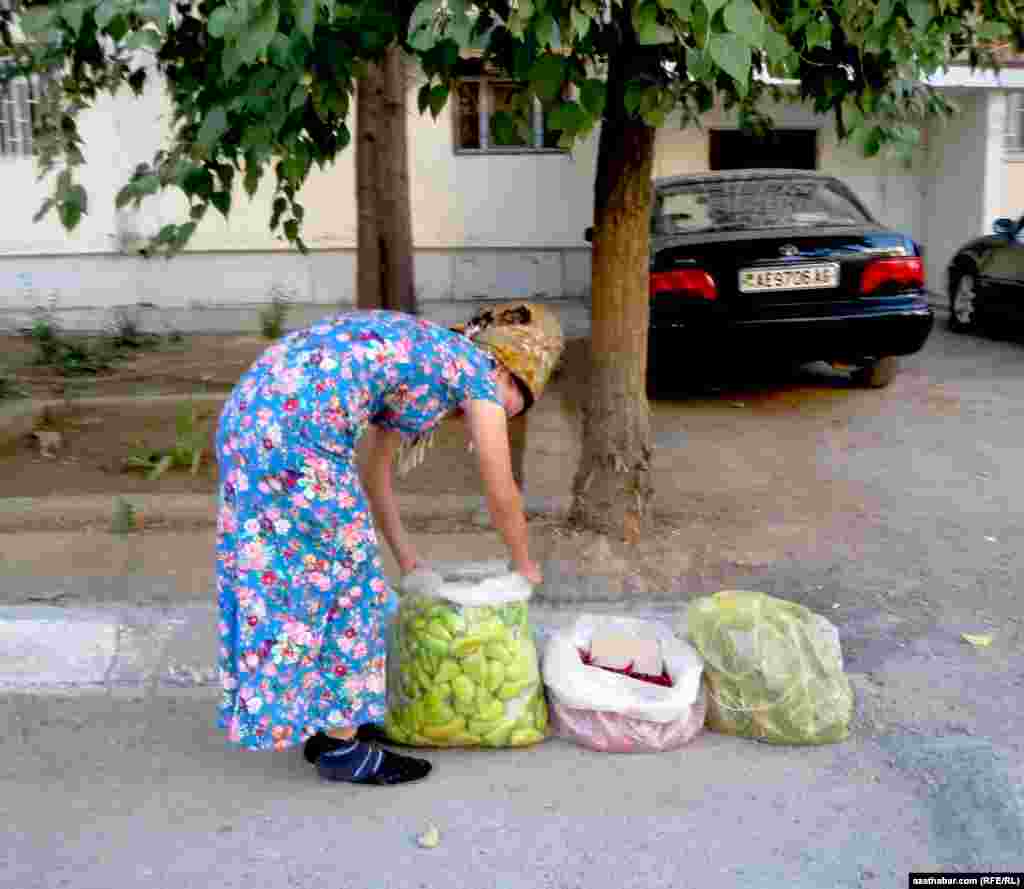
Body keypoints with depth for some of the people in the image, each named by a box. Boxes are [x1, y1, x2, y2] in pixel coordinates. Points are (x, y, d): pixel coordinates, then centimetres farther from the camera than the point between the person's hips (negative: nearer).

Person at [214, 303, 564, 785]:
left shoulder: (419, 356, 29)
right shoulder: (478, 372, 6)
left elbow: (374, 474, 33)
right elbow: (502, 497, 10)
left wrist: (406, 559, 38)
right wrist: (524, 565, 28)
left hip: (251, 412, 10)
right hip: (297, 426, -9)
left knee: (290, 573, 17)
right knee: (339, 575, 4)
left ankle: (324, 727, 29)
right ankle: (342, 748, 15)